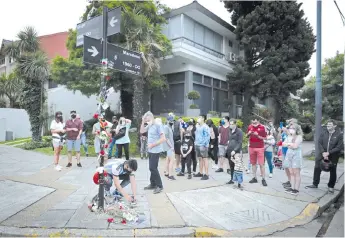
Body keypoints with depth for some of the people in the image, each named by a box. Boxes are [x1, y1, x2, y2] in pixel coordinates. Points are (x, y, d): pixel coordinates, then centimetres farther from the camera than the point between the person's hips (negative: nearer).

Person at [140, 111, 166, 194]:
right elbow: (141, 131, 18)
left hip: (156, 150, -8)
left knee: (153, 168, -7)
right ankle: (153, 184, 26)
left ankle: (159, 186, 3)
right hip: (150, 150, 8)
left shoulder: (158, 126, -15)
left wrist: (153, 144, -19)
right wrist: (143, 122, 5)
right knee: (152, 168, 14)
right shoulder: (149, 126, 8)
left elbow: (163, 139, -20)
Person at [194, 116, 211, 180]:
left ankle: (206, 174, 3)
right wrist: (196, 143, 17)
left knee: (204, 159, -3)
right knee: (200, 159, 15)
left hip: (203, 146, -8)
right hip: (197, 145, 8)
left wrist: (204, 144, -18)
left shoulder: (205, 127, -12)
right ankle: (200, 173, 26)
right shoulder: (197, 126, 13)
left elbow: (207, 136, -15)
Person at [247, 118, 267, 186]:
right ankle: (254, 178, 19)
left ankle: (263, 179, 3)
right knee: (253, 163, 10)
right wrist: (249, 133, -8)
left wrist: (257, 135, -20)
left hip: (260, 147, -4)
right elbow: (247, 135, 14)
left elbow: (264, 138, -5)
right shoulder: (250, 127, 5)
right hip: (251, 147, 4)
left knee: (261, 164, -4)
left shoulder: (262, 127, -7)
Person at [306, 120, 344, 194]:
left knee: (333, 171, 9)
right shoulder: (323, 133, 0)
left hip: (333, 156, -3)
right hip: (322, 154, 3)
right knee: (317, 168, 5)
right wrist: (323, 152, -14)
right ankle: (315, 184, 20)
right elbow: (319, 143, -1)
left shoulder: (339, 134, -9)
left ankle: (331, 187, 27)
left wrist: (328, 153, -19)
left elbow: (340, 147, -13)